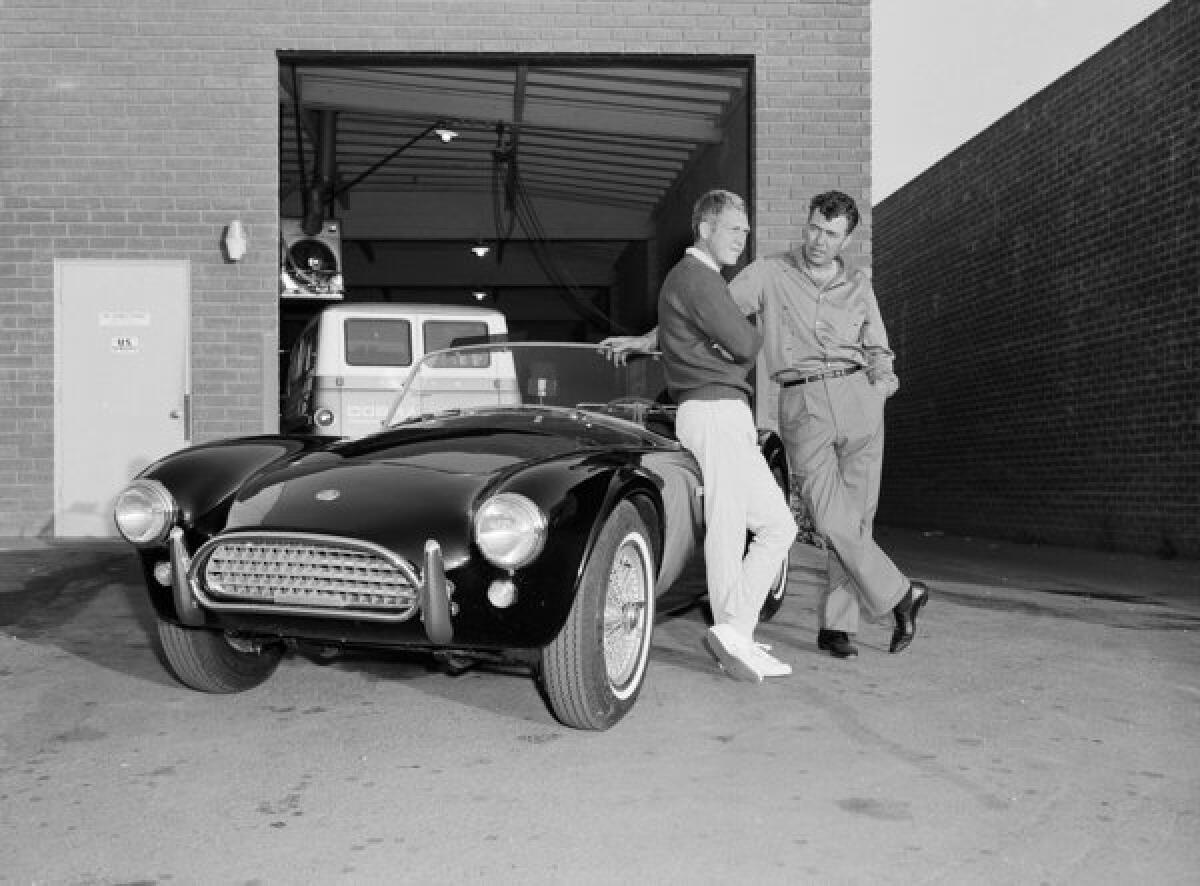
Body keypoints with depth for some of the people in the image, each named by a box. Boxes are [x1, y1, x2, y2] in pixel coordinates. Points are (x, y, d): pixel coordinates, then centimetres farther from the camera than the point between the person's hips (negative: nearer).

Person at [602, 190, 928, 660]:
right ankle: (899, 594, 7)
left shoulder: (859, 286, 14)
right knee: (831, 520, -12)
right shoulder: (769, 273, 7)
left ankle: (835, 625, 10)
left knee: (856, 517, 0)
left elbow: (877, 352, 20)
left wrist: (883, 382, -2)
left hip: (856, 398, 3)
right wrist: (649, 338, 1)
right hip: (802, 408, -2)